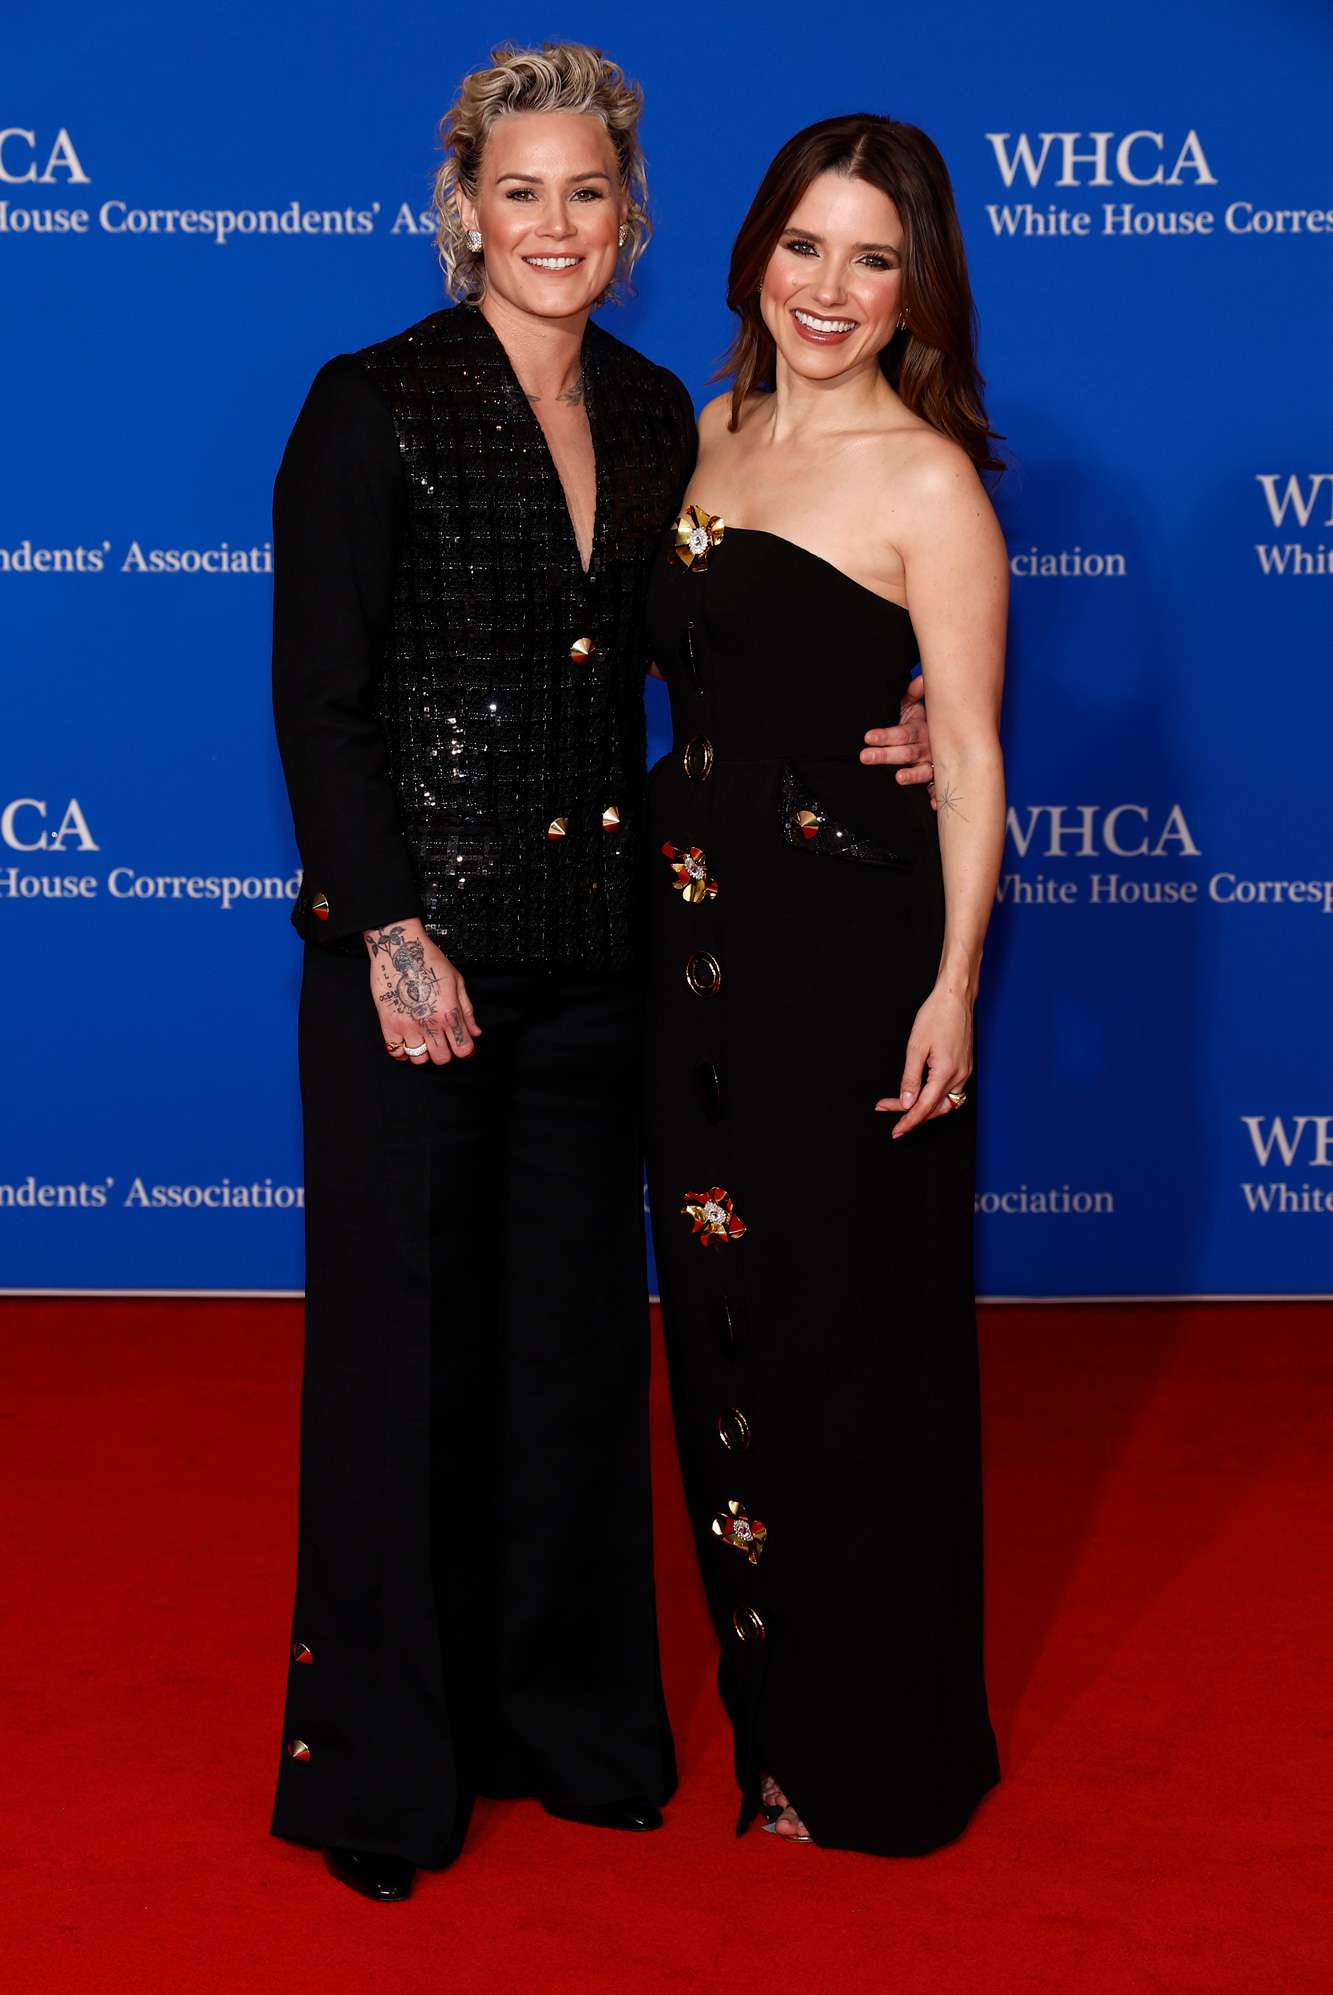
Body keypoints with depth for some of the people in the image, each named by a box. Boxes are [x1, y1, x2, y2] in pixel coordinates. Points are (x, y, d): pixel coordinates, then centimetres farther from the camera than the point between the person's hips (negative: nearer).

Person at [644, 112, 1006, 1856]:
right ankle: (762, 1696, 33)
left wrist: (953, 983, -18)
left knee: (848, 1338, 3)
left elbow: (970, 754, -11)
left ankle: (870, 1756, 21)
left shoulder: (925, 481, -10)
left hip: (849, 943, -7)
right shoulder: (713, 433, 11)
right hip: (701, 925, 7)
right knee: (722, 1323, 14)